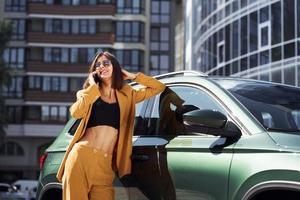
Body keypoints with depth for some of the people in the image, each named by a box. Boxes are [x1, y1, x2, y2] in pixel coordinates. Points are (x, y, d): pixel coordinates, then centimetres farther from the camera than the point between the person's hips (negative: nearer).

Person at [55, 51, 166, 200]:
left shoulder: (127, 96, 16)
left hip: (106, 163, 1)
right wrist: (93, 86, 1)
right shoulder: (89, 94, 14)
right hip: (81, 156, -1)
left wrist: (133, 76, 17)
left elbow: (159, 87, 18)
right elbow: (76, 112, -8)